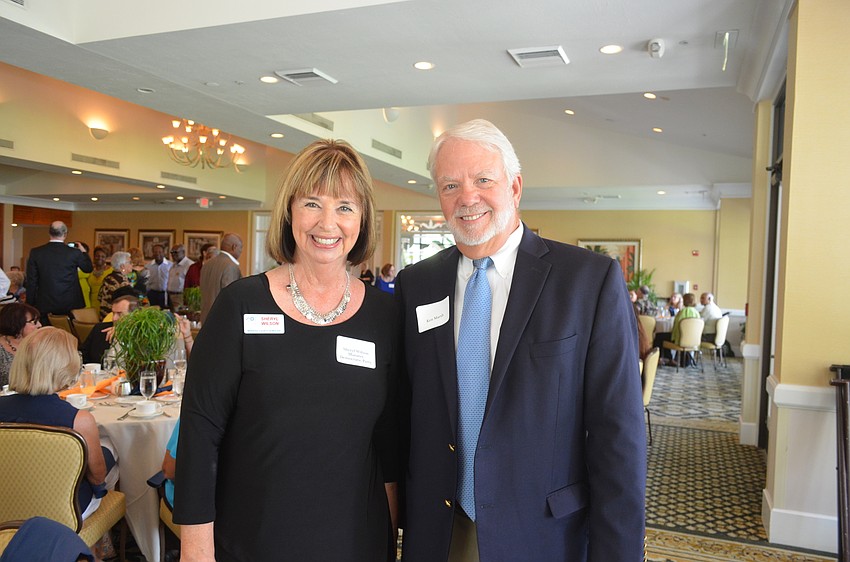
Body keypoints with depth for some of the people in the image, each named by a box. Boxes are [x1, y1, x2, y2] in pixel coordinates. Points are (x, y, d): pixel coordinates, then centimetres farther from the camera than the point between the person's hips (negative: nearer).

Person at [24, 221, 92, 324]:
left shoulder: (35, 253, -2)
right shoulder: (75, 253, -8)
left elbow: (31, 282, 1)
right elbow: (88, 268, 10)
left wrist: (30, 305, 9)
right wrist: (83, 251, 24)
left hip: (45, 305, 1)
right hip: (70, 304, -1)